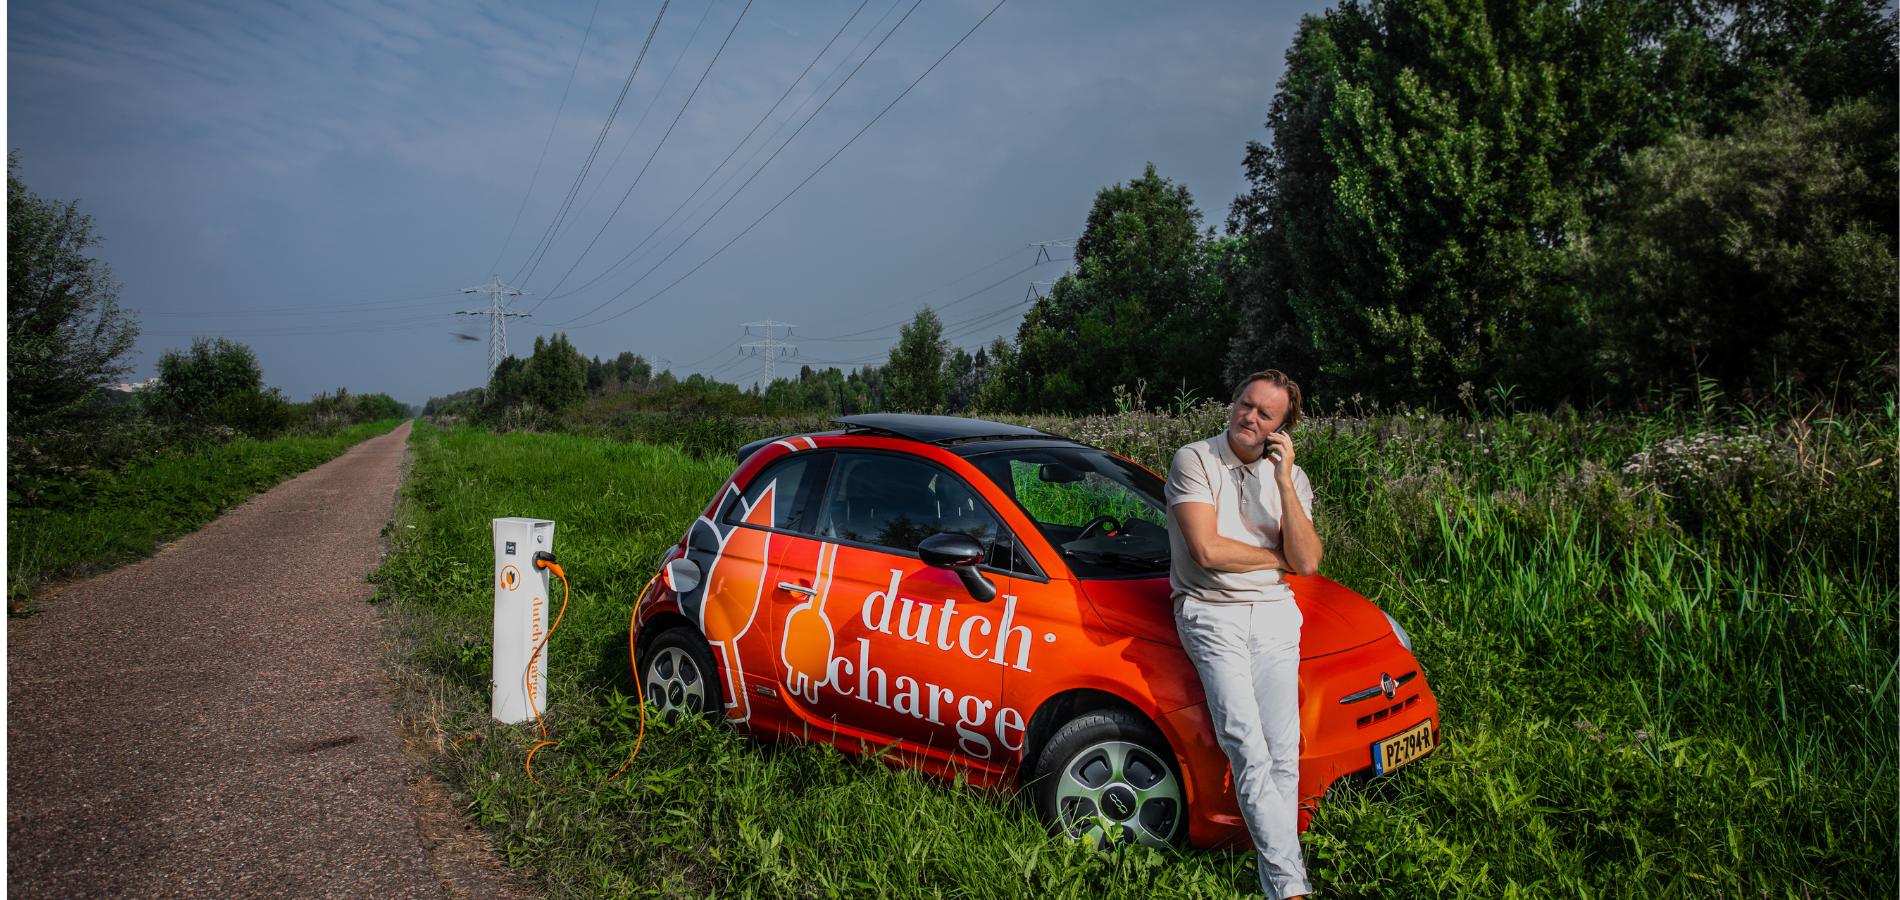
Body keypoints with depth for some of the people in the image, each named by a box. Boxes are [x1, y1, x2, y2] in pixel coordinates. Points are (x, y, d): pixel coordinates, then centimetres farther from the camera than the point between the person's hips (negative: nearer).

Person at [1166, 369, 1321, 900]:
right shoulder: (1194, 461, -1)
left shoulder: (1291, 477, 12)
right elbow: (1207, 549, -12)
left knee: (1283, 754, -6)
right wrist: (1279, 558, 0)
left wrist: (1283, 481, -9)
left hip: (1274, 616, 4)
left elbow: (1307, 563, -3)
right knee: (1249, 751, -16)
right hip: (1212, 615, -4)